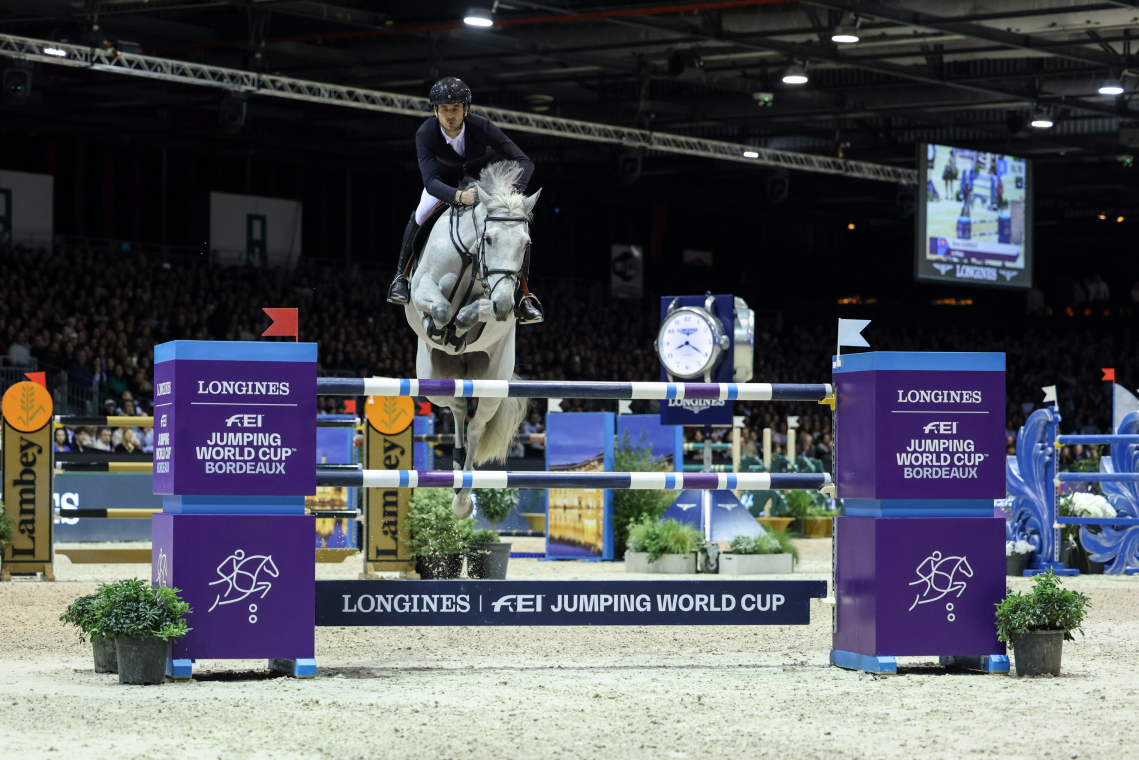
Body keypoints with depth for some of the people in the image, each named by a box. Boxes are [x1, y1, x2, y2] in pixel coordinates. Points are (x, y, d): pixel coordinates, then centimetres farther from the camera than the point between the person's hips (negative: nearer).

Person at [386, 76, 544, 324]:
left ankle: (524, 295, -11)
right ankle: (401, 276, -1)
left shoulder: (482, 127, -38)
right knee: (421, 215, -24)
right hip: (446, 176, 1)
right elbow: (431, 182, -44)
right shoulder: (425, 134, -35)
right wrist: (459, 196, -65)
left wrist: (514, 189, -58)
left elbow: (524, 162, -37)